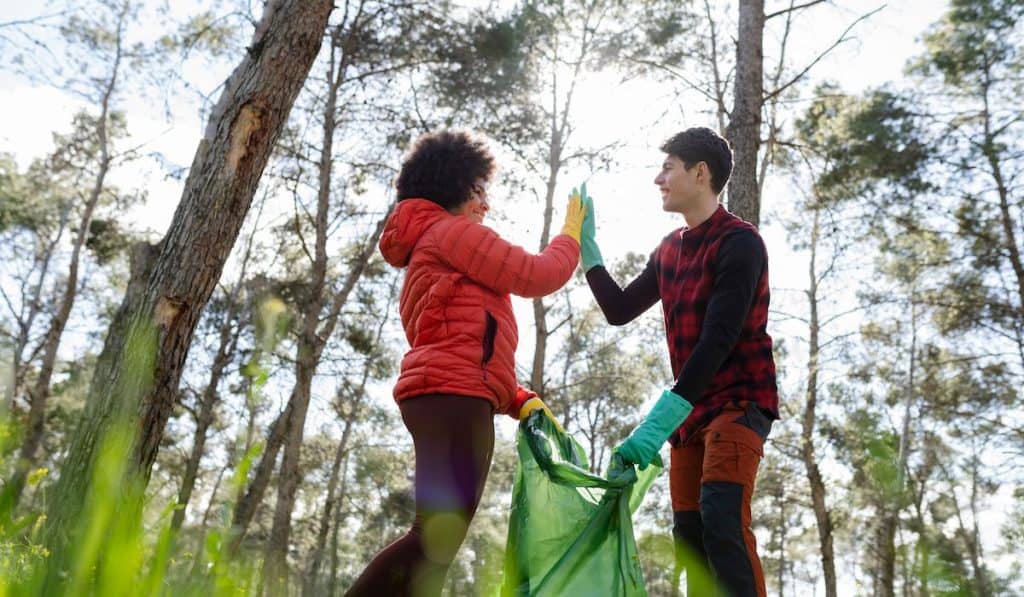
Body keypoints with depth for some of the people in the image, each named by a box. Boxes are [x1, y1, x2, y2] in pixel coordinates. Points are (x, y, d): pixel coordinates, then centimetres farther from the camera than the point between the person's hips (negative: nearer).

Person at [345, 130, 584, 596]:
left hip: (446, 395, 10)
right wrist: (571, 232, 16)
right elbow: (536, 276, -3)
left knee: (437, 542, 7)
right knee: (436, 539, -15)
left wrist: (521, 402, 13)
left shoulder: (431, 259, 31)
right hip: (453, 394, -10)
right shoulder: (451, 230, 3)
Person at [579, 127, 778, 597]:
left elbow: (719, 340, -23)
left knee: (721, 518, -25)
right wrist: (585, 242, 10)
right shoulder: (669, 249, 11)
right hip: (691, 409, 8)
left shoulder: (739, 242, -13)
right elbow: (620, 310, 16)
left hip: (739, 401, -8)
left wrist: (659, 419, -30)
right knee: (689, 532, 6)